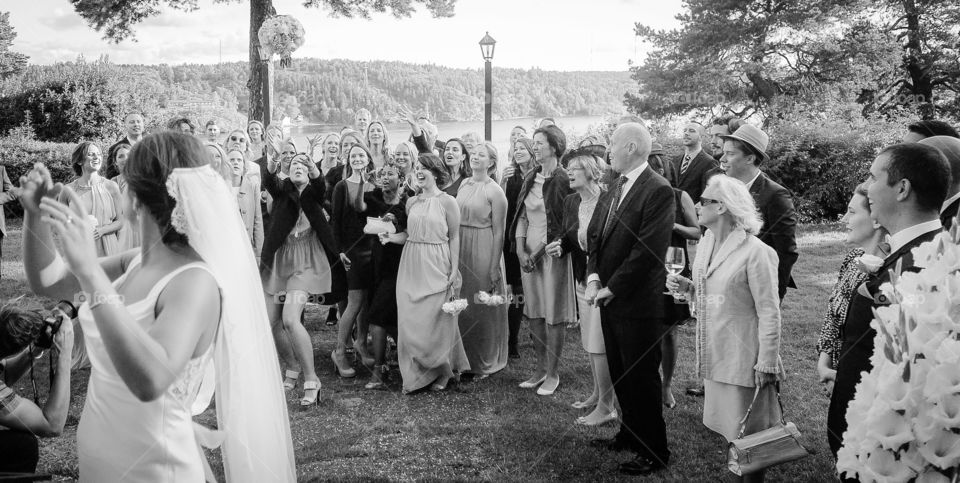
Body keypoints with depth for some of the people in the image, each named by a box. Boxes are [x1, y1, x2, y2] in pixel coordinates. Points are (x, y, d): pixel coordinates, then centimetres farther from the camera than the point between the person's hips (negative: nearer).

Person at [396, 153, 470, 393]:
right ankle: (414, 375, 16)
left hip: (436, 267, -5)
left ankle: (440, 373, 19)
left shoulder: (447, 202, -4)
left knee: (436, 321, 0)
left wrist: (454, 271, -10)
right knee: (410, 321, 3)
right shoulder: (411, 202, 10)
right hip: (411, 265, 5)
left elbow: (454, 238, -5)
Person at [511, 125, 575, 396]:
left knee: (553, 314, 1)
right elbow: (521, 215, 9)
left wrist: (540, 251, -11)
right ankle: (541, 368, 24)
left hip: (552, 251, -7)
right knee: (533, 312, 11)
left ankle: (553, 373, 12)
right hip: (529, 252, 7)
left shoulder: (563, 180, -11)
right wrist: (521, 250, -3)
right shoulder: (531, 178, 11)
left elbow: (565, 223, -12)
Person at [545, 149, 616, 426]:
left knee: (600, 344, -4)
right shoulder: (570, 202, 6)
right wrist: (559, 247, -4)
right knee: (590, 342, 17)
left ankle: (606, 407, 7)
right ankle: (597, 393, 34)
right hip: (582, 280, 7)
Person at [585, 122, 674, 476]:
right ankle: (630, 433, 36)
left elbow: (648, 249, -22)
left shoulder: (658, 190, -16)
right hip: (608, 298, 8)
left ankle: (654, 451, 20)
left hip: (638, 302, -8)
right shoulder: (614, 189, 10)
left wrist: (612, 288, -17)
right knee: (619, 373, 18)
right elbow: (594, 234, 11)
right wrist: (593, 277, -4)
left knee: (641, 377, 4)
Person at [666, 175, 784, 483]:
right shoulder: (706, 245, 6)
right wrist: (688, 287, -3)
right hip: (714, 354, 7)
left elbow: (769, 313, -16)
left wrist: (766, 365, -16)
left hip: (743, 358, -7)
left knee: (748, 434, 6)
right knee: (727, 427, 16)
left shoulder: (755, 252, -18)